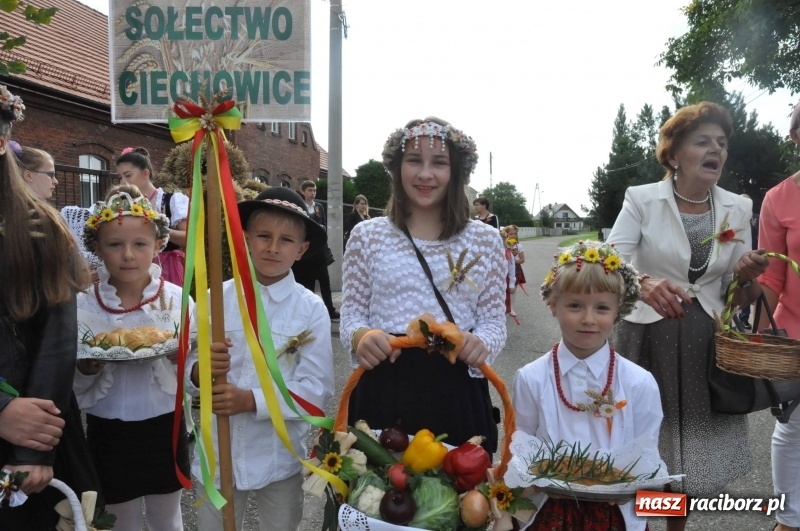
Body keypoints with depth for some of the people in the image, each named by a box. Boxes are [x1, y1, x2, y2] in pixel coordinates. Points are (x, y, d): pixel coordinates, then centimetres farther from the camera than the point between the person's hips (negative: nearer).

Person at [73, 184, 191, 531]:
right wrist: (86, 368, -22)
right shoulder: (82, 305, -7)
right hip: (108, 435, 0)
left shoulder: (177, 299, -8)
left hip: (164, 430, 0)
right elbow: (72, 386, -1)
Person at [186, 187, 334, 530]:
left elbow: (317, 388, -13)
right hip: (218, 454, 1)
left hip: (280, 458, 0)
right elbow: (189, 374, -3)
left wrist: (252, 400, -22)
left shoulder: (311, 309, -10)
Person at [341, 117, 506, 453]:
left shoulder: (485, 239, 4)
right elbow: (351, 315, 5)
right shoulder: (366, 235, 3)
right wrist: (361, 336, -17)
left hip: (457, 391, 1)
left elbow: (493, 320, 5)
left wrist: (481, 343, -17)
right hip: (382, 390, 0)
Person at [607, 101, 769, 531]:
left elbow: (739, 298, 7)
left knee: (696, 450, 15)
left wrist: (748, 276, -16)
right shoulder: (642, 200, -7)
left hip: (706, 345, 4)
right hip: (648, 339, -4)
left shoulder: (738, 209, 4)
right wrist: (645, 283, -37)